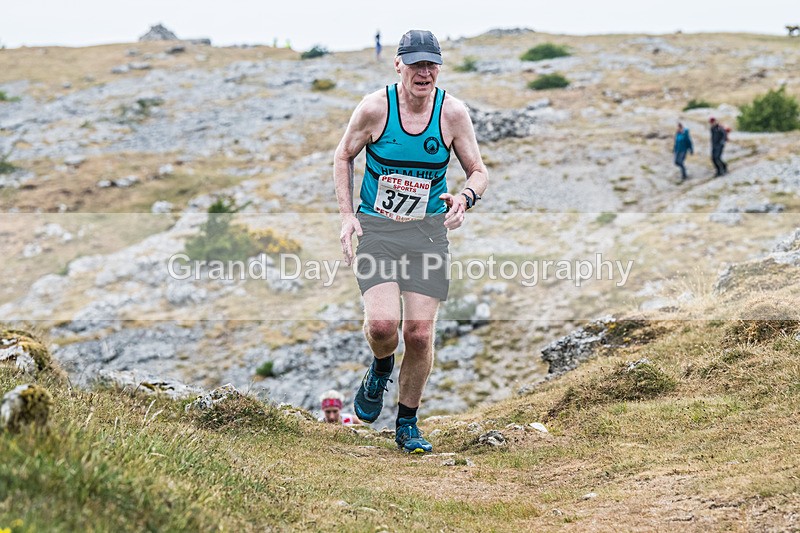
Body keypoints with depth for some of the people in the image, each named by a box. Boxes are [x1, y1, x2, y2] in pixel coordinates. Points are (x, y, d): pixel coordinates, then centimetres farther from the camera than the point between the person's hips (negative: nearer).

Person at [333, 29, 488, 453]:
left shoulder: (453, 113, -4)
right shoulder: (374, 107, -8)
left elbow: (479, 172, 6)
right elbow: (343, 158, 8)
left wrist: (464, 198, -16)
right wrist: (347, 215, -2)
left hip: (428, 231, 1)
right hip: (376, 228, -1)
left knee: (420, 333, -4)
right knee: (382, 324, -20)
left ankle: (407, 425, 17)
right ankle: (381, 369, 17)